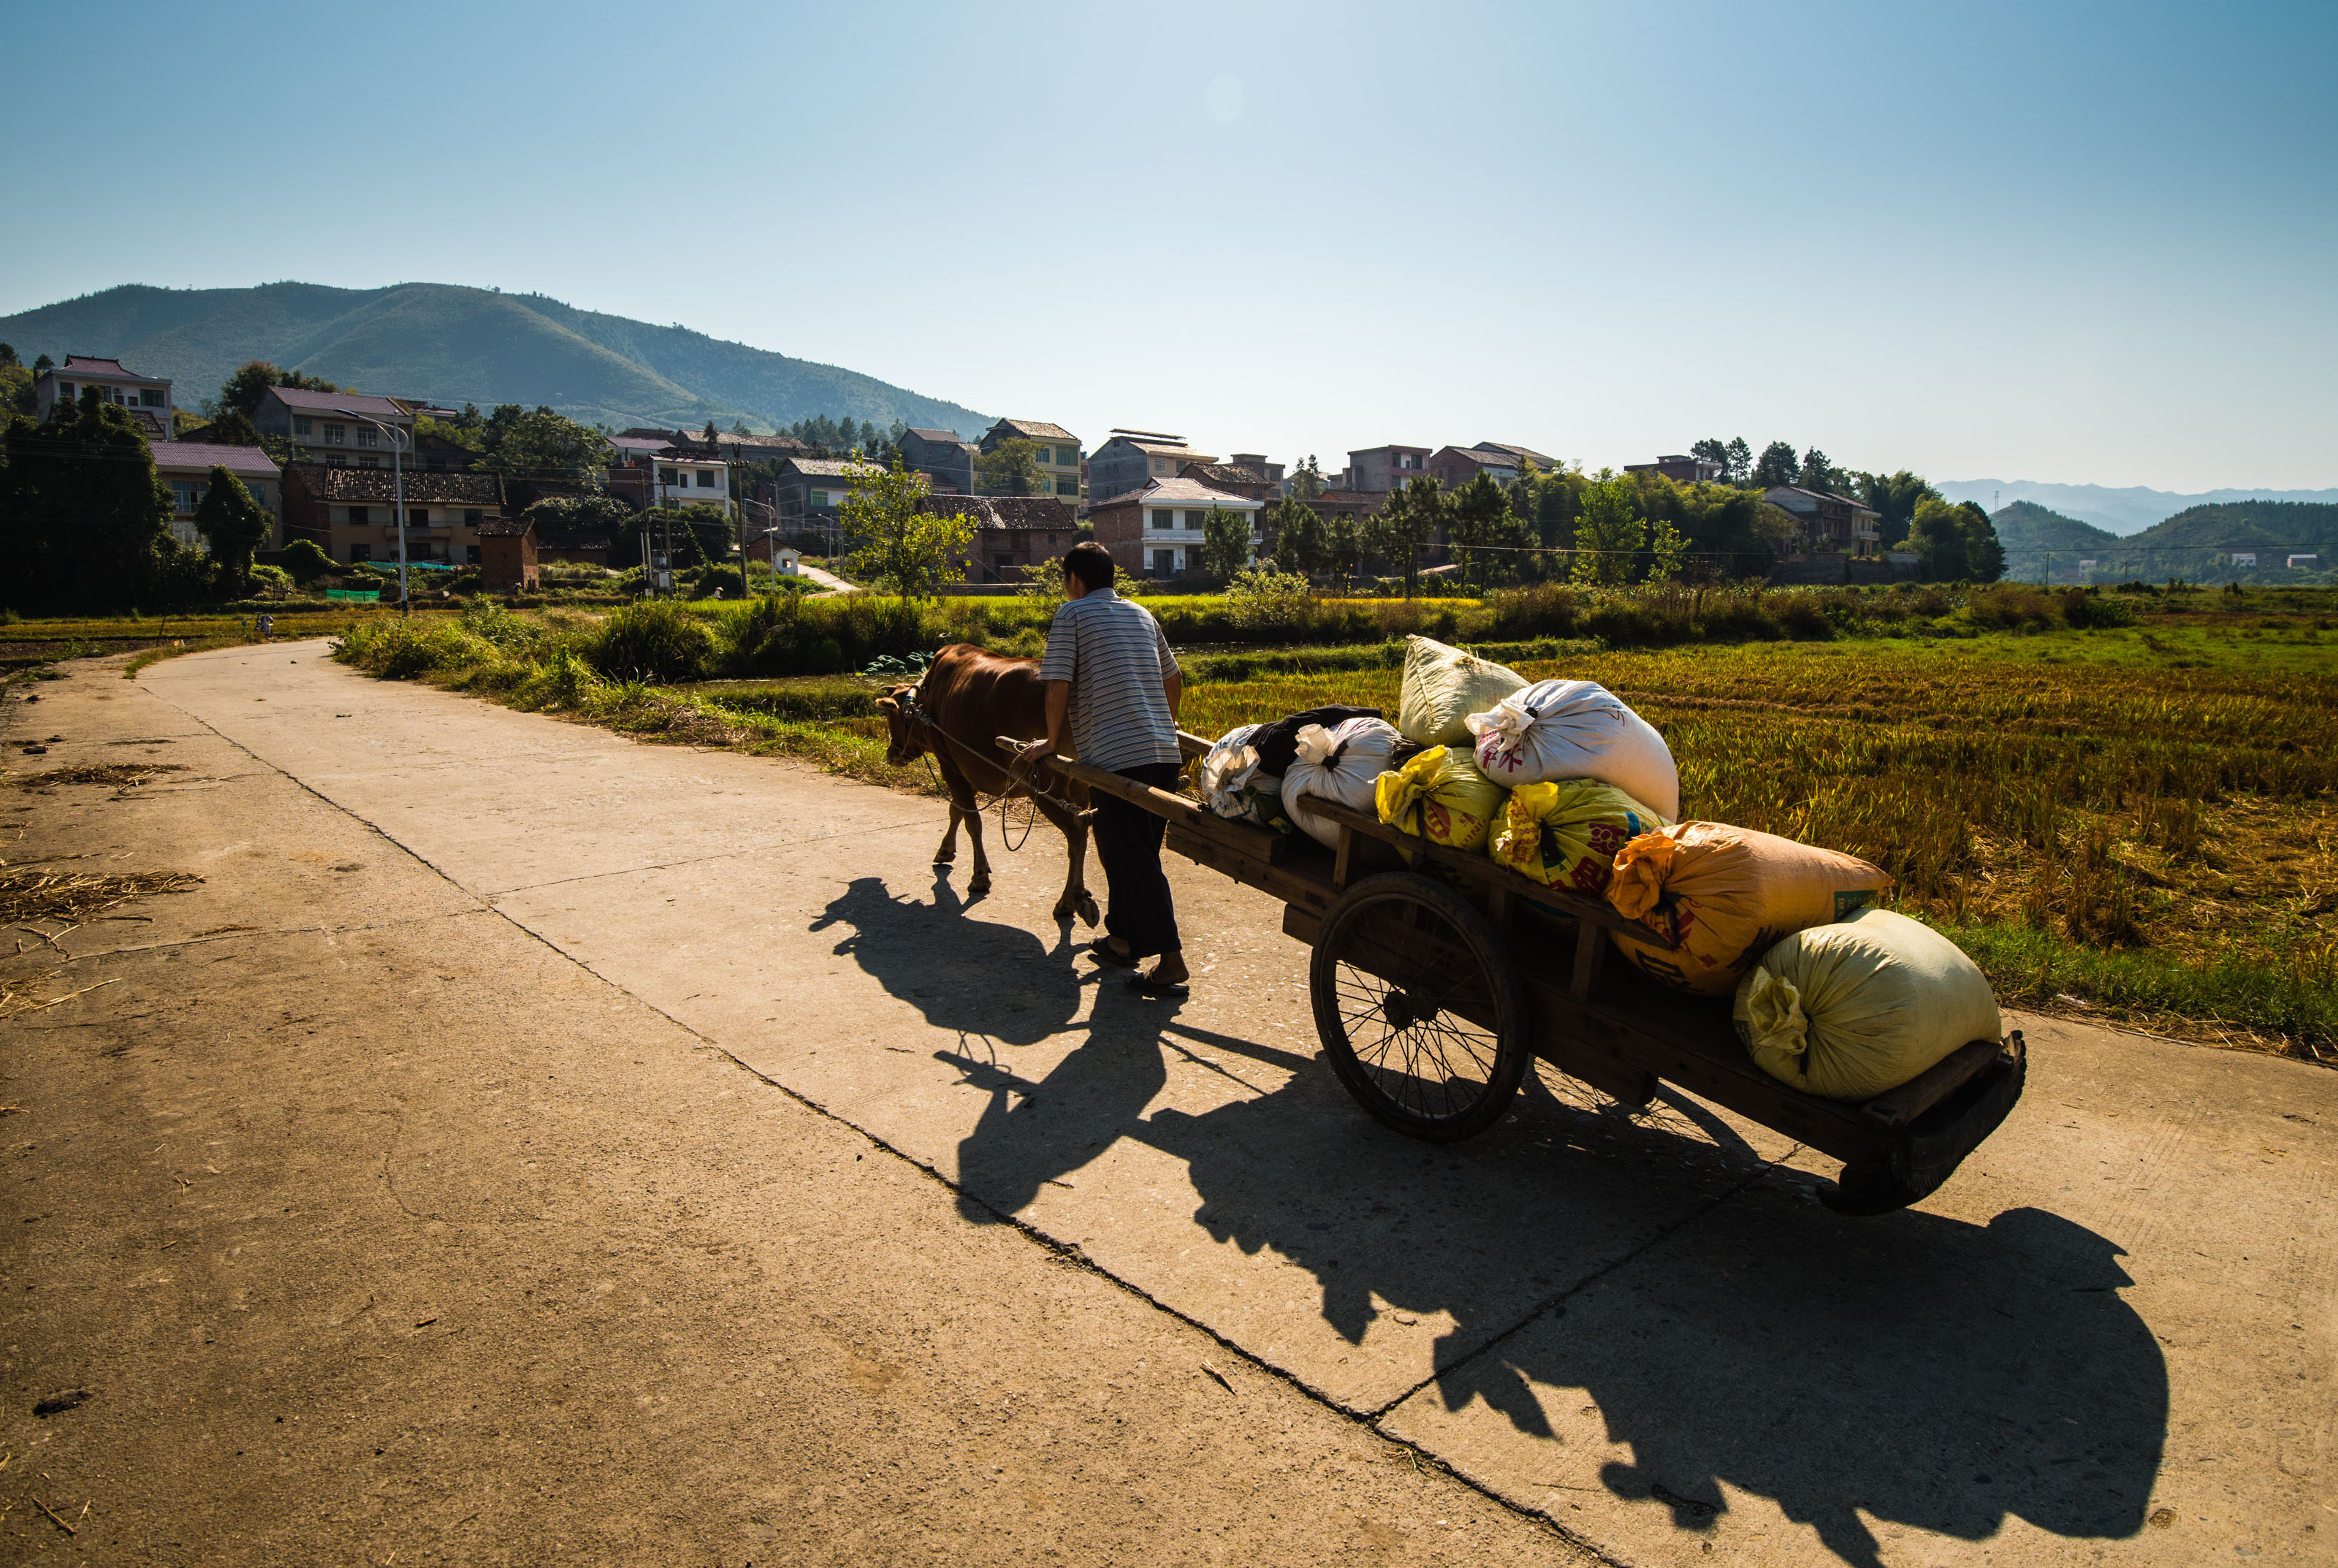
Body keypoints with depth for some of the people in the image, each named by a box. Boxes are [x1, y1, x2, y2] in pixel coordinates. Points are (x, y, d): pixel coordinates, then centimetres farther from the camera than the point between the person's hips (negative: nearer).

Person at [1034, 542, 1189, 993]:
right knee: (1123, 850, 20)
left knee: (1134, 861, -3)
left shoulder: (1072, 613, 0)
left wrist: (1052, 743, 5)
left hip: (1116, 757, -7)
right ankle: (1122, 939, 30)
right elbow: (1174, 681, 27)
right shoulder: (1142, 615, 19)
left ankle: (1171, 960, -5)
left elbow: (1058, 686, -8)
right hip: (1164, 752, 7)